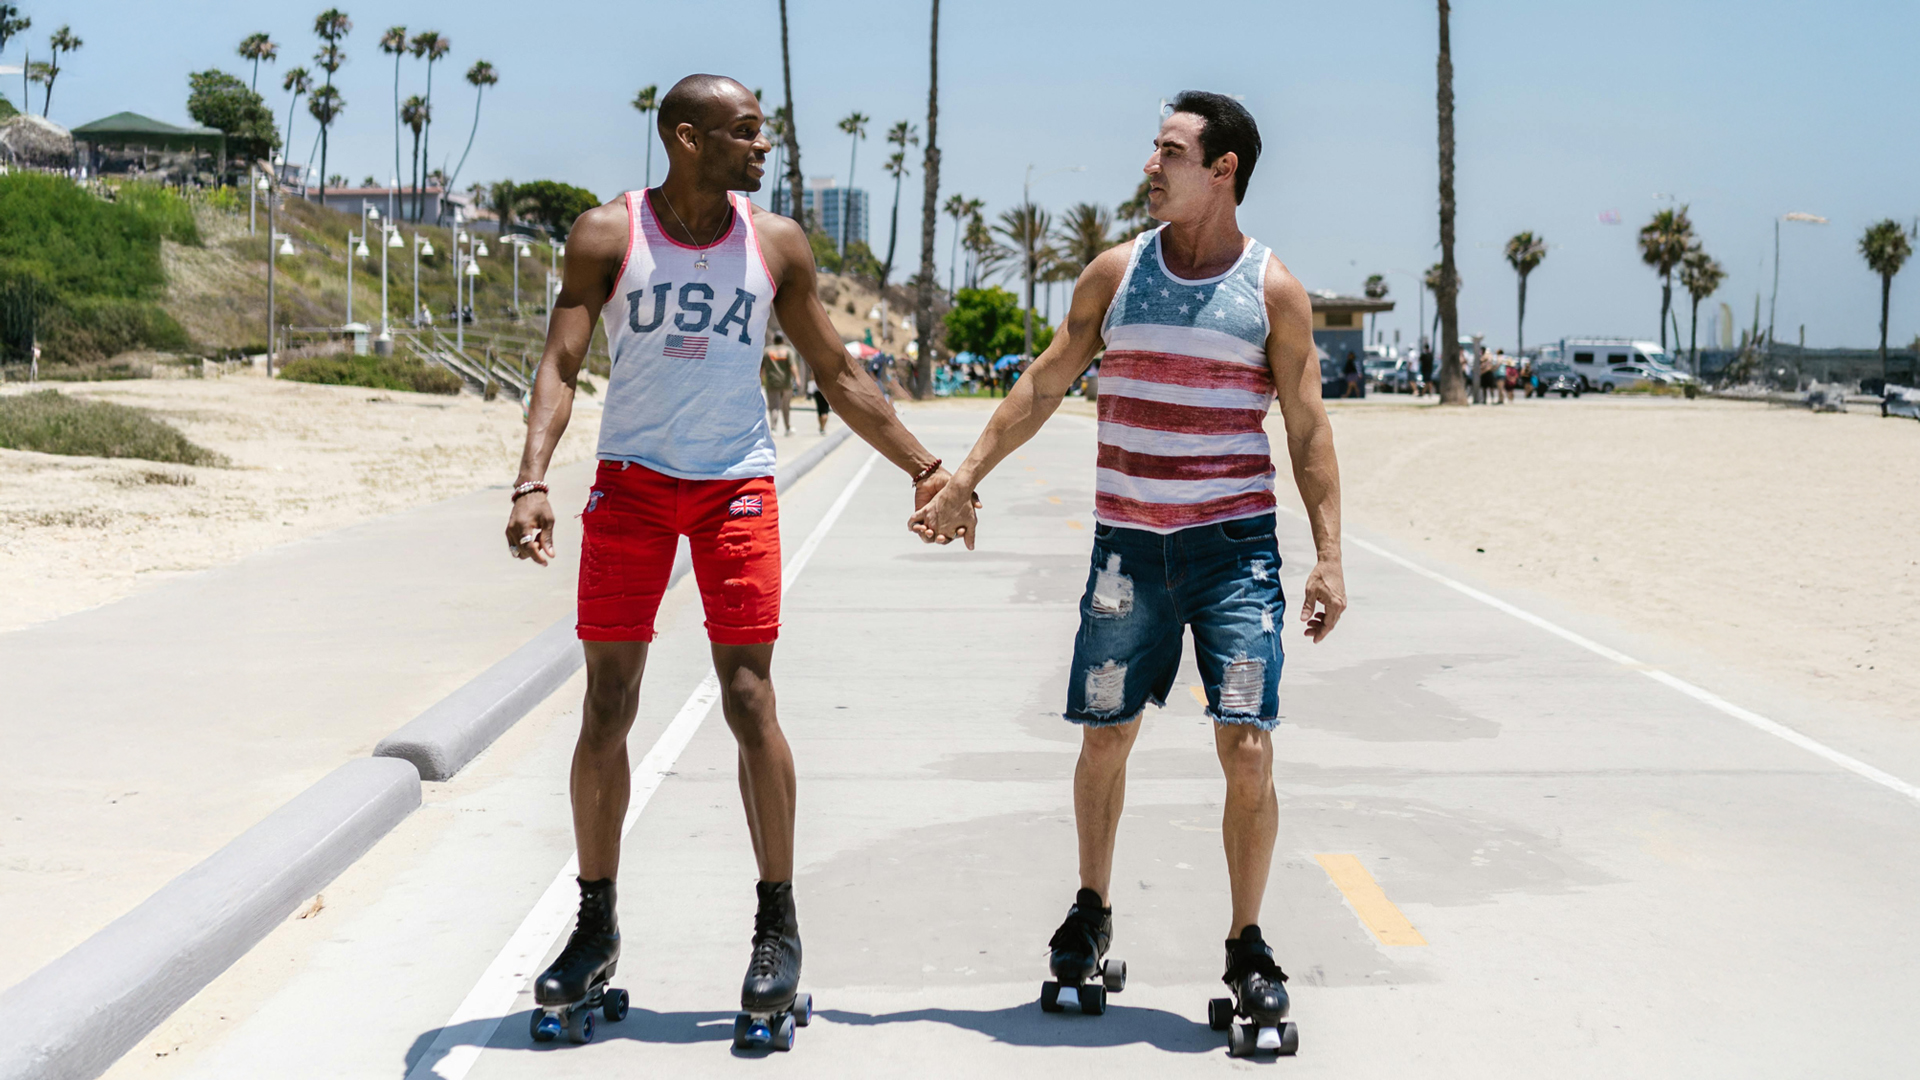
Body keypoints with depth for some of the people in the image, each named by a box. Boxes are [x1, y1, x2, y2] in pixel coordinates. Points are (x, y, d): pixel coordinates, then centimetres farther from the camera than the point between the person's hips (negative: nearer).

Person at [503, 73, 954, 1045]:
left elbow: (839, 376, 11)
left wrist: (923, 468, 10)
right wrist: (532, 481, -23)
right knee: (606, 706, 1)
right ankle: (595, 928, 15)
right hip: (631, 480, 0)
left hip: (735, 483, 1)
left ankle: (777, 925, 6)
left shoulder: (775, 245, 3)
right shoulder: (607, 235, -2)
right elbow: (560, 362, -8)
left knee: (749, 699, -6)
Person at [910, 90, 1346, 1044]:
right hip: (1128, 543, 2)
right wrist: (963, 478, 8)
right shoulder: (1116, 272, 5)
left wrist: (1329, 557, -7)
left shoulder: (1273, 291, -1)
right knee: (1104, 738, 10)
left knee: (1247, 748, -8)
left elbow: (1307, 429, 0)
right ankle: (1091, 911, 31)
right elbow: (1044, 386, 11)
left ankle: (1247, 946, 7)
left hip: (1236, 544, -2)